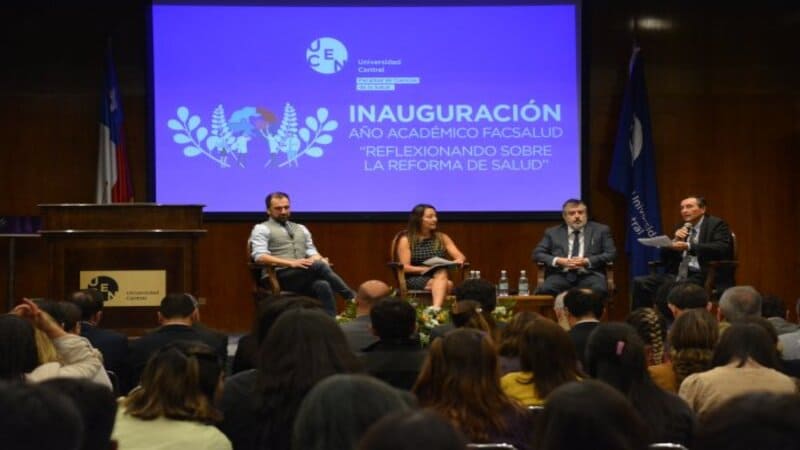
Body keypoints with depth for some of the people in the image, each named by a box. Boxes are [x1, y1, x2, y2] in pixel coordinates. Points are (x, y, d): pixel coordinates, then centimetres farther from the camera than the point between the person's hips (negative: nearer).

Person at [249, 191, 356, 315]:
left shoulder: (301, 229, 26)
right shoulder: (262, 229, 7)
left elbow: (311, 252, 20)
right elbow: (260, 256, -8)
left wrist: (320, 260, -7)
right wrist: (292, 263, -20)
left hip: (306, 278, 5)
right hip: (279, 278, -5)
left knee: (323, 285, -33)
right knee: (319, 266, -30)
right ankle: (353, 299, -28)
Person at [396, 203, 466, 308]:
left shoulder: (442, 238, 15)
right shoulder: (406, 241, 3)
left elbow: (460, 256, 8)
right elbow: (405, 267, -4)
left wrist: (458, 260, -17)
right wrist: (426, 269, -19)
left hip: (439, 276, 3)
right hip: (415, 278, -3)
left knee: (441, 274, -36)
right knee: (446, 284, -32)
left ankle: (435, 309, -56)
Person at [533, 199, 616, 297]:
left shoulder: (601, 230, 14)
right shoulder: (552, 232, 18)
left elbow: (611, 253, 6)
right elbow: (537, 254, 12)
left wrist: (587, 261, -10)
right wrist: (558, 261, -7)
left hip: (589, 275, -1)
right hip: (561, 276, 1)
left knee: (599, 290, -36)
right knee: (544, 290, -32)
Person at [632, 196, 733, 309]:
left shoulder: (716, 224, 1)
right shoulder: (681, 227, 20)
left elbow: (722, 248, -19)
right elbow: (664, 256, 18)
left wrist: (689, 246, -25)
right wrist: (675, 240, -3)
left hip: (705, 276, -7)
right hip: (678, 274, 7)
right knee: (640, 282, -14)